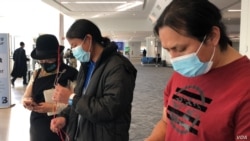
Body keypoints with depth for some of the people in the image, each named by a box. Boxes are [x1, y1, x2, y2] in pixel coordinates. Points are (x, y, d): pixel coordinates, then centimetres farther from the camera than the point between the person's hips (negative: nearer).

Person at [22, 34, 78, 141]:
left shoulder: (71, 74, -10)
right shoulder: (36, 74, 9)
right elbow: (26, 97, 13)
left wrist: (53, 107, -22)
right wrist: (27, 102, -9)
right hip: (37, 126, 5)